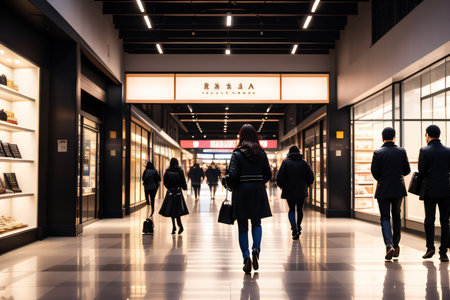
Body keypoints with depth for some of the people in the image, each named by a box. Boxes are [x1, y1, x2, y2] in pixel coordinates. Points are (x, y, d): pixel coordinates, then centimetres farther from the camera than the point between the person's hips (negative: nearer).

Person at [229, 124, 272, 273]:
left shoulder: (237, 153, -7)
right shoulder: (262, 153, 3)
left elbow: (233, 175, -13)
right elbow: (268, 174, 4)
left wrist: (234, 186, 5)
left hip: (242, 191, -2)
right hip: (258, 192, 3)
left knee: (243, 227, 7)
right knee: (256, 223, 16)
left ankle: (246, 257, -1)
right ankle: (256, 248, -8)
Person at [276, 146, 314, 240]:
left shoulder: (286, 162, -4)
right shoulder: (304, 163, 3)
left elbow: (280, 177, -10)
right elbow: (311, 177, 1)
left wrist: (281, 186, 7)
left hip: (289, 191, -2)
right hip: (302, 191, 2)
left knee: (291, 209, 6)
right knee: (300, 209, 14)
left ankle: (294, 228, -13)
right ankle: (298, 227, 21)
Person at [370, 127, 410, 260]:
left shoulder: (378, 153, -9)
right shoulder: (401, 151, -2)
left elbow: (374, 172, -9)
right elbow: (407, 170, 2)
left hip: (383, 190, -2)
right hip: (398, 188, 3)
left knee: (385, 218, 2)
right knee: (396, 217, 16)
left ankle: (389, 245, -16)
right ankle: (395, 245, 23)